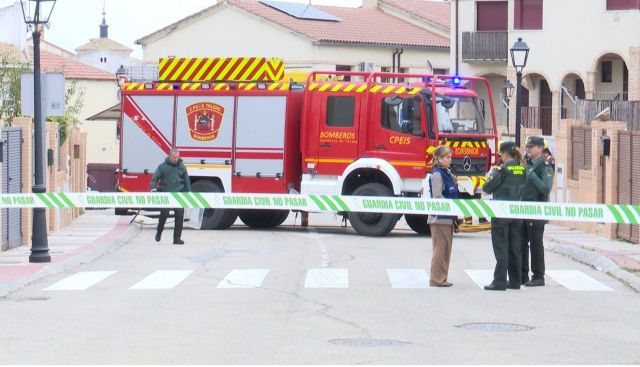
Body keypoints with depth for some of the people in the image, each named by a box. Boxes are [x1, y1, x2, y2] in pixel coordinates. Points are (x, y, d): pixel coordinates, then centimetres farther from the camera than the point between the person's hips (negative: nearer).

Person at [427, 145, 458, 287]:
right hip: (439, 217, -9)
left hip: (448, 218, 9)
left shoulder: (447, 173, 14)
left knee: (446, 248, 11)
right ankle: (436, 279, 0)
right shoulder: (437, 174, -13)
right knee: (440, 248, -5)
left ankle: (442, 278, 16)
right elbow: (437, 197, -18)